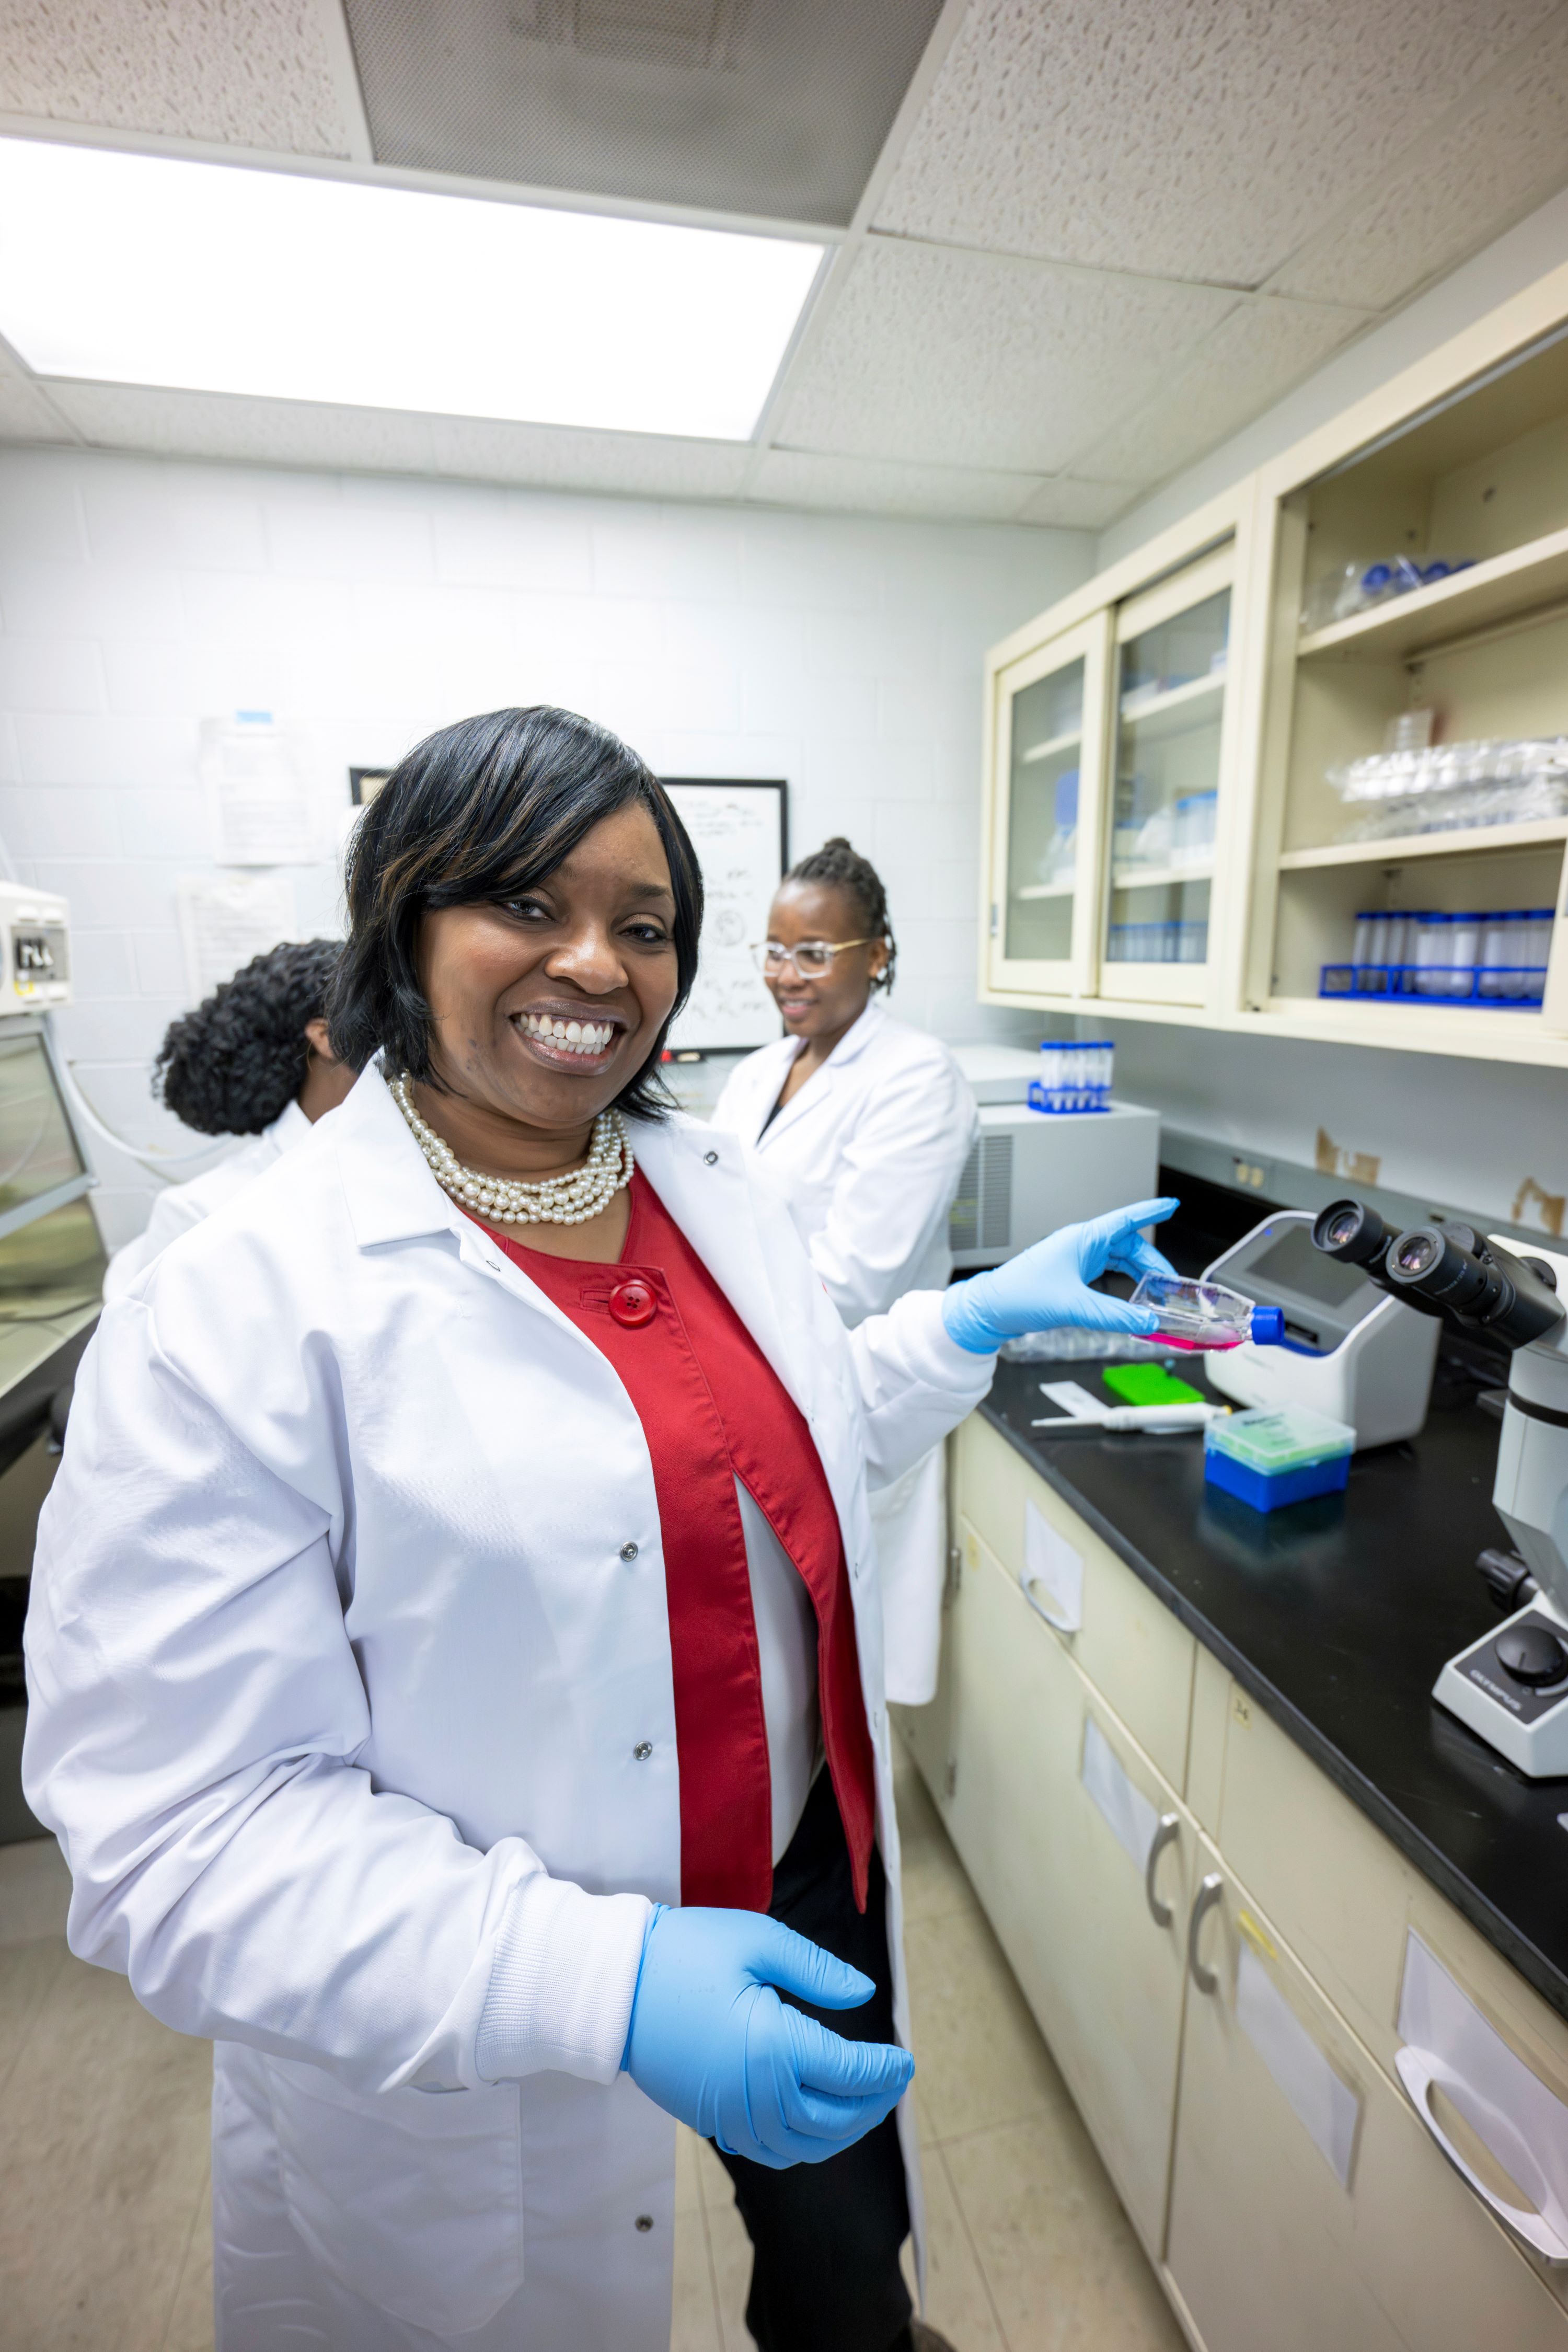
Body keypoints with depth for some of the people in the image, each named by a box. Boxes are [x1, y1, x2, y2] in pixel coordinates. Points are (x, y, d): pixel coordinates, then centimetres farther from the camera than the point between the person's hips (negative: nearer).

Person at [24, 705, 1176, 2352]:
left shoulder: (717, 1183, -4)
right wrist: (604, 1981, -30)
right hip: (481, 2083, -5)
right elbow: (187, 1830, -21)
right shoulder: (228, 1317, -24)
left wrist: (978, 1321, -2)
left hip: (811, 1871, 6)